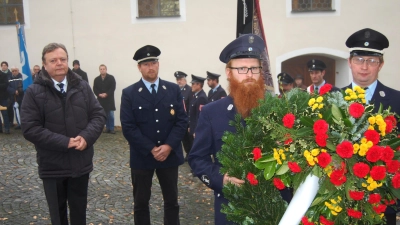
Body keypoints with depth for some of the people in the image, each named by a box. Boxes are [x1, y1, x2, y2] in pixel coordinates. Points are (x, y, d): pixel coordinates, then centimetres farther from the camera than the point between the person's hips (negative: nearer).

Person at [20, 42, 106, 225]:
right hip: (52, 165, -2)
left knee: (79, 210, 18)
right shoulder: (34, 92, -7)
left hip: (81, 162, 3)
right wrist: (64, 142, -20)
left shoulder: (82, 87, 3)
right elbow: (30, 129, -14)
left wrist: (86, 137, -17)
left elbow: (98, 115, 2)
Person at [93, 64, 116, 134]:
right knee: (105, 115, 6)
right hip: (101, 99, 2)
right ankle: (107, 128, 16)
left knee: (111, 115, -3)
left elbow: (113, 88, -8)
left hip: (109, 99, -2)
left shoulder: (111, 78, -1)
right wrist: (99, 94, -15)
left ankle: (111, 128, 5)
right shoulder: (96, 79, 7)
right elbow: (95, 89, 3)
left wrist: (106, 94, -17)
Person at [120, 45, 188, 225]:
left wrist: (168, 146, -15)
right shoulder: (129, 93, -4)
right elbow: (128, 128, -10)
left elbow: (182, 121, -2)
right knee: (141, 203, 12)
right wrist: (151, 149, -16)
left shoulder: (174, 90, 2)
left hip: (170, 155, 2)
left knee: (172, 201, 13)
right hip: (142, 157, -1)